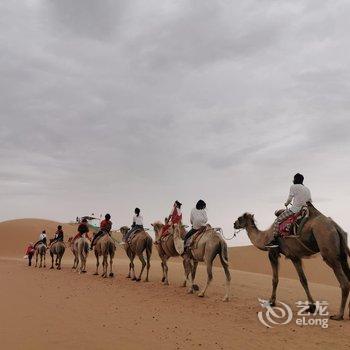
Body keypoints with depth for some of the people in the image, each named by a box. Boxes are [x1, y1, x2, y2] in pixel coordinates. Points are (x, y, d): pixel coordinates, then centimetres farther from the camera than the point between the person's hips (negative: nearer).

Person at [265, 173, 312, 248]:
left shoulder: (293, 187, -6)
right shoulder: (307, 189, 14)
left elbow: (289, 199, -1)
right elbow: (310, 202, 18)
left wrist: (286, 204, 19)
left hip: (294, 210, -8)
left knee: (277, 221, -2)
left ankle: (275, 241, -9)